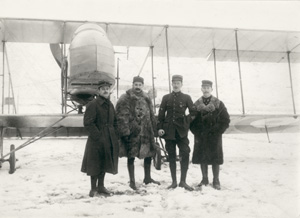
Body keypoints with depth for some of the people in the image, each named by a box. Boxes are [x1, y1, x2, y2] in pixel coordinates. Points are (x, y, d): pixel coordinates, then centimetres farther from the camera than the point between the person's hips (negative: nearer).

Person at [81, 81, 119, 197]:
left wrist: (115, 134, 6)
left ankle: (101, 187, 27)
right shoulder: (93, 104, -11)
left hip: (109, 140, 7)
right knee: (95, 164, 1)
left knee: (104, 163, 15)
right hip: (96, 141, -7)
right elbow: (88, 123, -16)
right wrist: (98, 136, -19)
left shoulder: (110, 105, 14)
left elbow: (114, 121, 20)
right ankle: (93, 188, 14)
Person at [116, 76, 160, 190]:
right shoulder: (125, 98, -7)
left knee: (149, 153, 13)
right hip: (132, 132, -6)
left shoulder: (146, 98, 14)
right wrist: (125, 131, -20)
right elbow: (122, 116, -13)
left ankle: (147, 178, 31)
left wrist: (153, 129, 14)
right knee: (131, 156, 1)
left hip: (146, 132, 6)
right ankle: (132, 181, 14)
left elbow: (151, 114, 19)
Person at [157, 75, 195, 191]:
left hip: (181, 130, -1)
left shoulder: (186, 98, 5)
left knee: (185, 154, -10)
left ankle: (183, 181, -1)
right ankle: (174, 181, 12)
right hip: (169, 131, 1)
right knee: (171, 156, 5)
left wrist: (186, 122, -4)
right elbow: (161, 114, 6)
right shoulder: (166, 98, 8)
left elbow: (193, 112, 8)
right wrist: (160, 128, -3)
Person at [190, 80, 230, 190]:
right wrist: (197, 133, -2)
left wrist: (217, 132, -8)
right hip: (200, 137, 2)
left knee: (215, 158, 2)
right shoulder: (196, 104, 5)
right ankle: (204, 179, 20)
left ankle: (216, 181, 12)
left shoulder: (218, 104, -1)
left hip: (214, 136, -2)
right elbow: (192, 120, 8)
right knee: (202, 158, 7)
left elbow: (226, 120, -1)